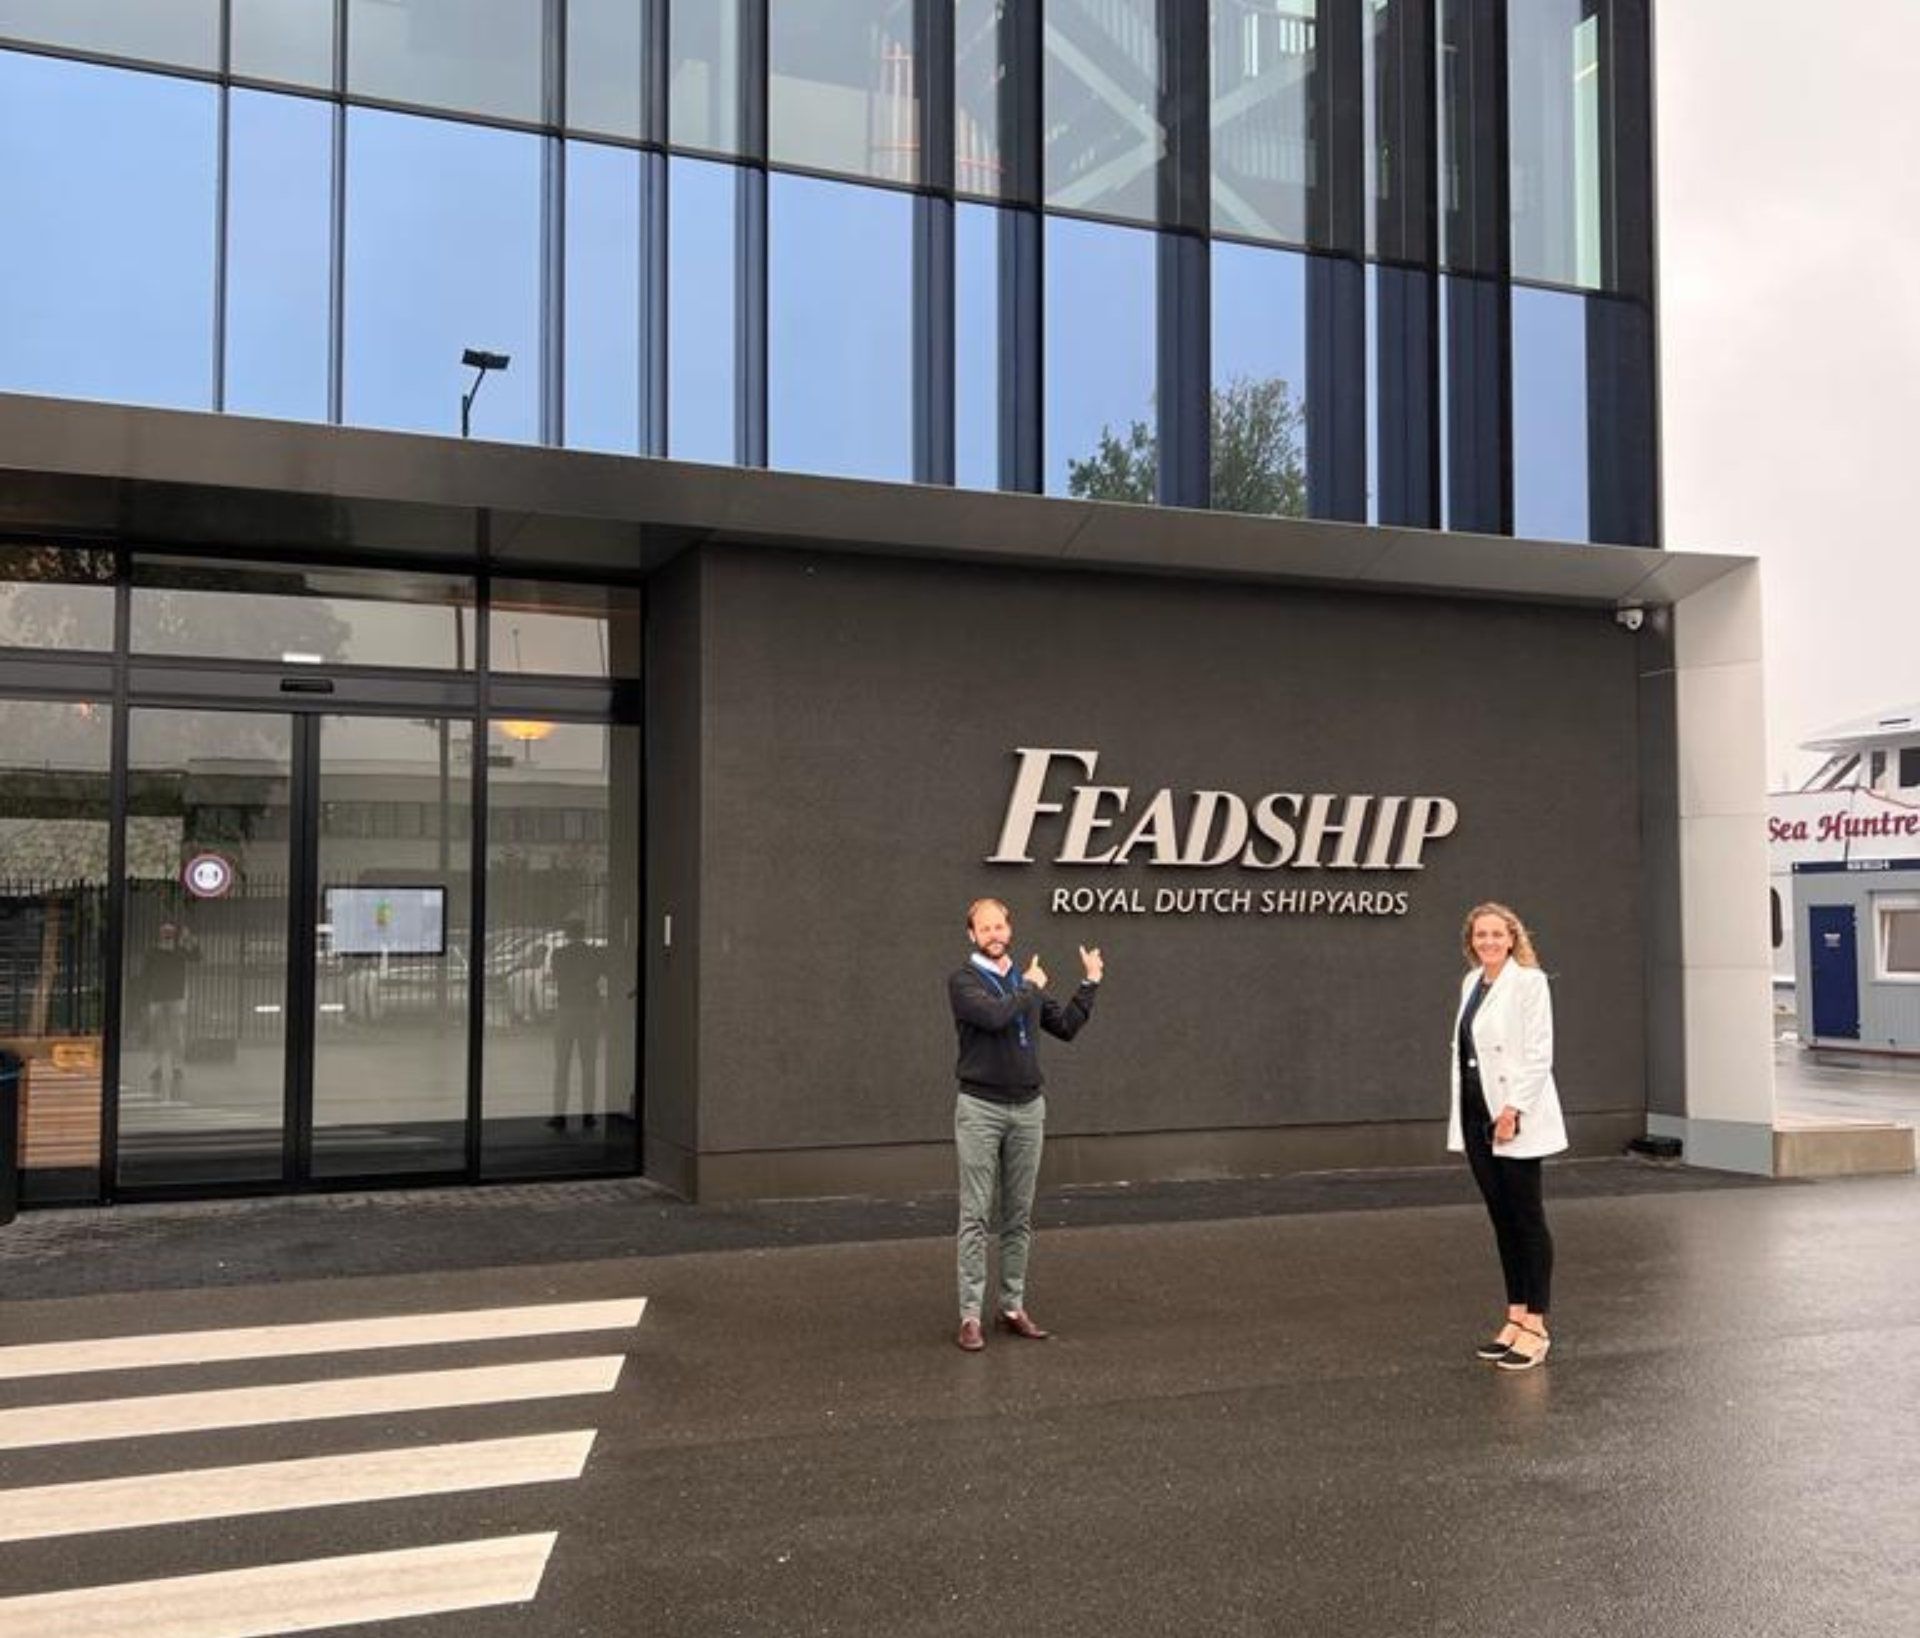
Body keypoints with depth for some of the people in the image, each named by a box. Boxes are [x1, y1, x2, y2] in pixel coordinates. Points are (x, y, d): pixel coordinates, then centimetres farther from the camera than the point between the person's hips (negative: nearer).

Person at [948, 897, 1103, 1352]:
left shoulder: (1028, 980, 12)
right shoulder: (964, 981, -8)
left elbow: (1067, 1027, 17)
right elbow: (994, 1015, -26)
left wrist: (1090, 984, 14)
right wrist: (1030, 988, -11)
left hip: (1028, 1109, 6)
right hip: (980, 1110, -5)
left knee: (1019, 1215, 10)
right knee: (975, 1216, -3)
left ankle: (1013, 1306, 19)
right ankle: (970, 1316, 1)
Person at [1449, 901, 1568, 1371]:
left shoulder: (1528, 981, -9)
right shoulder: (1471, 983, 12)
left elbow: (1539, 1053, -14)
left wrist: (1513, 1109, -19)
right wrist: (1466, 1116, 12)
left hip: (1516, 1118, -7)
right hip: (1477, 1114, 7)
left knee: (1528, 1220, -1)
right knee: (1502, 1220, 12)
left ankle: (1536, 1328, 5)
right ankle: (1515, 1319, 19)